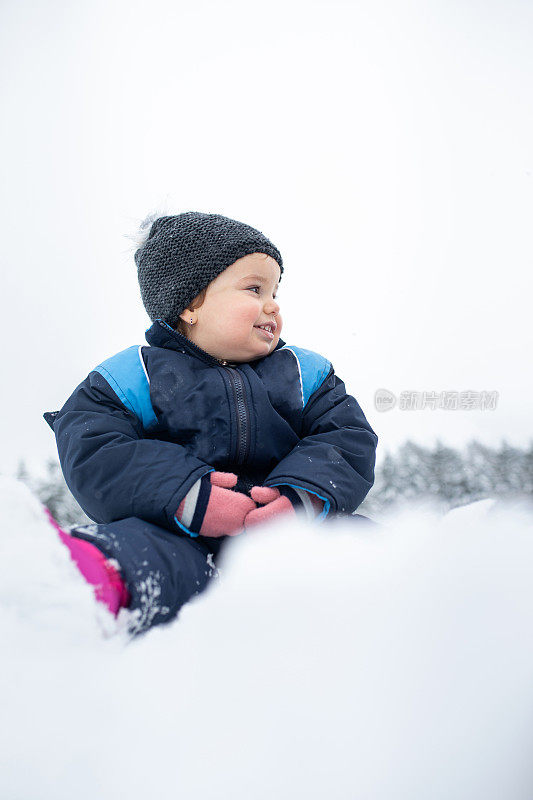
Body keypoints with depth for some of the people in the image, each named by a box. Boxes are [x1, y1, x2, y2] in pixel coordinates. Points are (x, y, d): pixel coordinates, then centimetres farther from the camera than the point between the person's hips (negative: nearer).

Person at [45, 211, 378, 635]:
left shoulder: (306, 373, 17)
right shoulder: (131, 377, 6)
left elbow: (349, 439, 4)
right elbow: (92, 454, -9)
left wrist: (303, 496, -18)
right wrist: (184, 497, -26)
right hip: (180, 531, -4)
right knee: (139, 545, -36)